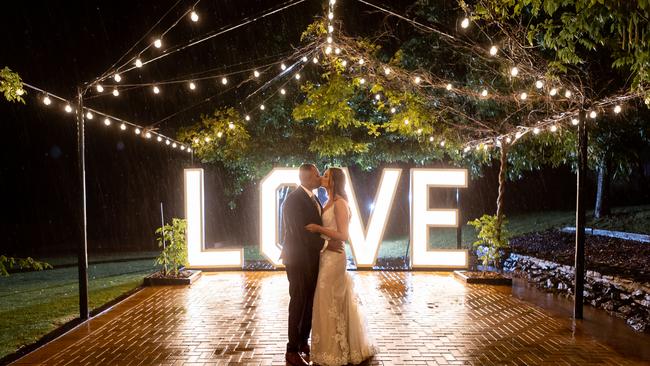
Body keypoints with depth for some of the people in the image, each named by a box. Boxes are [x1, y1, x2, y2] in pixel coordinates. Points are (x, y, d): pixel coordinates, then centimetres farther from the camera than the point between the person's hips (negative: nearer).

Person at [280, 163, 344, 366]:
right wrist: (327, 244, -18)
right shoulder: (293, 200, -18)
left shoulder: (314, 198, 11)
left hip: (312, 259, 8)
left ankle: (304, 344, 28)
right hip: (298, 260, -8)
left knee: (310, 303, 14)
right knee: (298, 304, 1)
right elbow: (301, 232, -23)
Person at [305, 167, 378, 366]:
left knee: (328, 303, 0)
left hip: (333, 258, -9)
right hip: (327, 256, 9)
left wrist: (319, 229, -17)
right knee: (336, 303, 17)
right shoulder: (330, 202, 12)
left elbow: (343, 235, -18)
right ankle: (345, 347, 31)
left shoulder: (340, 203, -14)